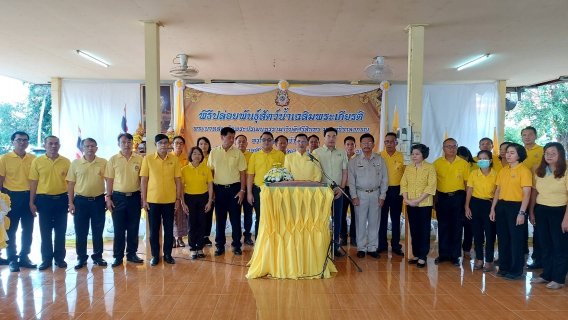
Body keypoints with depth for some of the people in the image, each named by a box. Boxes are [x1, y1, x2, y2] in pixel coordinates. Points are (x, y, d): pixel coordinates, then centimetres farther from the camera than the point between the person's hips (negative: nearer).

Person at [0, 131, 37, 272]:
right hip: (11, 196, -3)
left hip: (28, 196, 3)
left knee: (28, 229, 9)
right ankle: (12, 259, 14)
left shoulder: (33, 159, 4)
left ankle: (24, 257, 22)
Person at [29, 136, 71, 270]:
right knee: (45, 231, 7)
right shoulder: (37, 161, -1)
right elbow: (33, 182, 1)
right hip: (43, 199, -1)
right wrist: (31, 202, -2)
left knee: (60, 230, 8)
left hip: (61, 199, 1)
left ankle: (59, 257, 19)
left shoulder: (66, 162, 2)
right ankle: (46, 259, 17)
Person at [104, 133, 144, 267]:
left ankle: (131, 254, 20)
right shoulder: (113, 159, 0)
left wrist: (143, 196, 1)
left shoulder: (139, 159, 1)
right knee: (118, 228, 5)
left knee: (133, 227, 8)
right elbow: (109, 180, 1)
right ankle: (118, 256, 14)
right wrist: (108, 197, -4)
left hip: (134, 196, 1)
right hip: (118, 196, -1)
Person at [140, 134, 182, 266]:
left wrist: (178, 199, 2)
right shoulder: (148, 159, -2)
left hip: (170, 200, 1)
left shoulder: (174, 159, 1)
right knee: (154, 229, 7)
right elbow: (143, 180, 0)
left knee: (169, 229, 8)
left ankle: (168, 254, 22)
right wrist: (144, 199, -3)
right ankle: (155, 255, 20)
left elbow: (178, 180, 4)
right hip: (153, 200, -1)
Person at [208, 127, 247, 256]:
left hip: (234, 188, -1)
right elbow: (210, 172, 6)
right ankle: (220, 245, 18)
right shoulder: (214, 152, 3)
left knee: (235, 218, 5)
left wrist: (242, 190, -6)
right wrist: (211, 189, 2)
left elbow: (242, 172, 0)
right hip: (219, 188, 1)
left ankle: (237, 245, 17)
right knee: (220, 218, 8)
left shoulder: (238, 153, -1)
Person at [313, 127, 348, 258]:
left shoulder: (342, 153, 8)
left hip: (338, 191, 3)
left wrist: (341, 188, -2)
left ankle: (335, 246, 18)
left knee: (337, 219, 8)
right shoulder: (316, 152, 0)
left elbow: (345, 172, 8)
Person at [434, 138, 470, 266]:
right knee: (443, 226, 7)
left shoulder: (464, 163, 1)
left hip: (458, 197, 0)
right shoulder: (437, 163, 1)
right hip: (442, 197, 0)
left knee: (456, 226, 6)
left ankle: (455, 255, 15)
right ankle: (443, 254, 18)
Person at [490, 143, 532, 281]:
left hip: (515, 206, -6)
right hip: (501, 206, 6)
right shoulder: (502, 171, 11)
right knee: (503, 238, 12)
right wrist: (493, 208, 9)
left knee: (516, 239, 2)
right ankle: (504, 267, 23)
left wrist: (522, 212, -17)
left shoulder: (524, 171, -7)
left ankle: (516, 270, 12)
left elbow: (527, 193, -11)